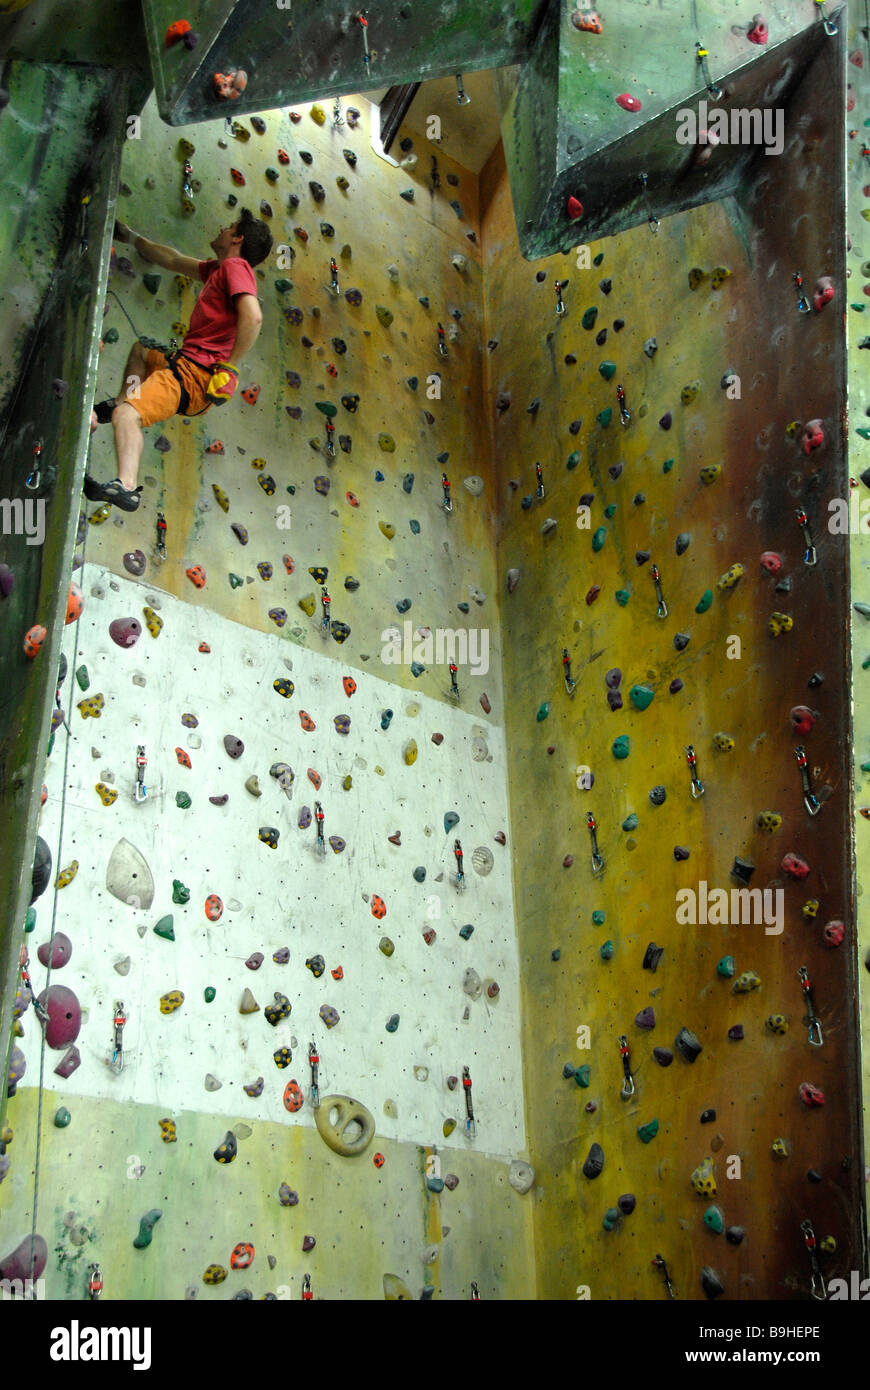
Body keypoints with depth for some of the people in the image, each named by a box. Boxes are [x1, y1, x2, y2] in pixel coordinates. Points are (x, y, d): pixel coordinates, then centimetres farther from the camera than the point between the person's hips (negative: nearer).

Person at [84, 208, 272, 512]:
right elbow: (173, 261, 36)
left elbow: (252, 315, -25)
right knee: (140, 350, 37)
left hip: (195, 372, -10)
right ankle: (119, 404, 25)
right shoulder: (218, 269, 21)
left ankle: (126, 487, -40)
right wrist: (131, 237, 44)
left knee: (127, 415, -29)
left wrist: (229, 367, -21)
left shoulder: (235, 266, -9)